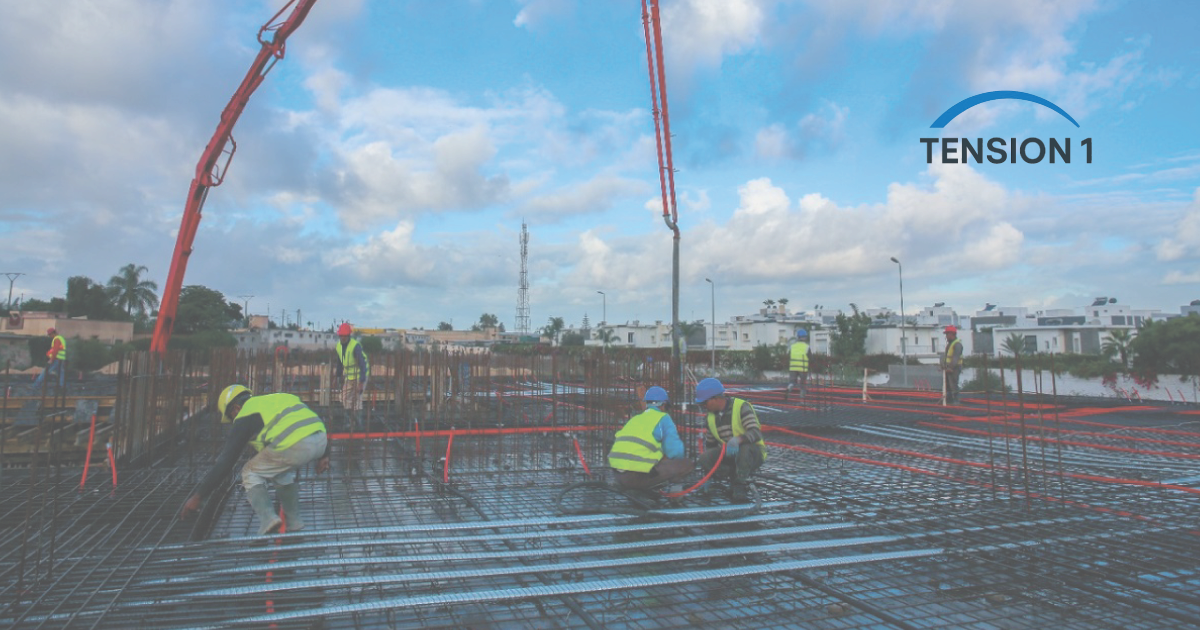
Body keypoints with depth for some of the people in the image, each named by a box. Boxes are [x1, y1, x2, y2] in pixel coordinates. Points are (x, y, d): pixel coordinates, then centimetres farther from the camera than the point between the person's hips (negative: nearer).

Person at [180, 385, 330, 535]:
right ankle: (294, 523, 31)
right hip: (320, 440, 7)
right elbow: (314, 421, 27)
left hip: (294, 446, -7)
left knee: (251, 473, 20)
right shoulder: (280, 398, 33)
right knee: (282, 471, 34)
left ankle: (268, 518, 5)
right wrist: (324, 455, 30)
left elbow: (225, 461, 12)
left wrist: (197, 496, 19)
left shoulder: (245, 416, 14)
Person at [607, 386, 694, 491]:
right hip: (638, 476, -7)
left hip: (620, 477, 7)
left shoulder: (634, 419, 23)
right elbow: (675, 450, -4)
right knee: (687, 464, 5)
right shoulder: (663, 418, 5)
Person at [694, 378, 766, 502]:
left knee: (745, 448, -39)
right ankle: (734, 476, -4)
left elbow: (756, 433, -28)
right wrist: (707, 476, 16)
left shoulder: (741, 407, -15)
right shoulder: (712, 416, 5)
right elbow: (710, 444, 15)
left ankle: (741, 487, -22)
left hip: (752, 454, -5)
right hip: (729, 455, 5)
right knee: (704, 458, -21)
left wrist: (738, 439, -49)